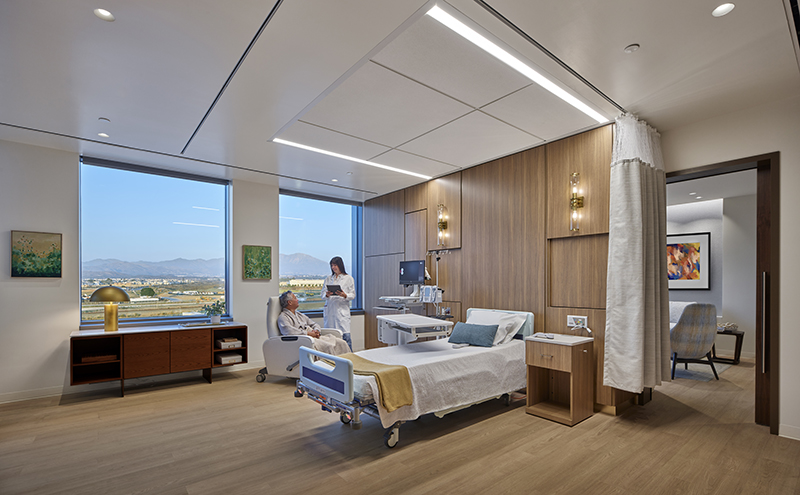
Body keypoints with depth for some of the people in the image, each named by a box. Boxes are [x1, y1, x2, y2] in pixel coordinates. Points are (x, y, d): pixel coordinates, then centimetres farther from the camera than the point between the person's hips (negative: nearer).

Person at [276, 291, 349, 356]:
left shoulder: (299, 314, 27)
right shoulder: (282, 317, 0)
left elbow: (314, 324, 28)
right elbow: (289, 332, -20)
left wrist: (316, 330, 3)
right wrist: (308, 333, -14)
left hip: (314, 337, 8)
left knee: (341, 343, -10)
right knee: (328, 346, -32)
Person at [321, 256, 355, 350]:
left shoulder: (348, 278, 6)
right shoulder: (328, 278, 15)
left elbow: (353, 295, 4)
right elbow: (323, 294, 12)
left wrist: (345, 295, -17)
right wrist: (327, 295, -11)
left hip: (342, 310, -3)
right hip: (330, 310, 3)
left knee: (346, 335, -9)